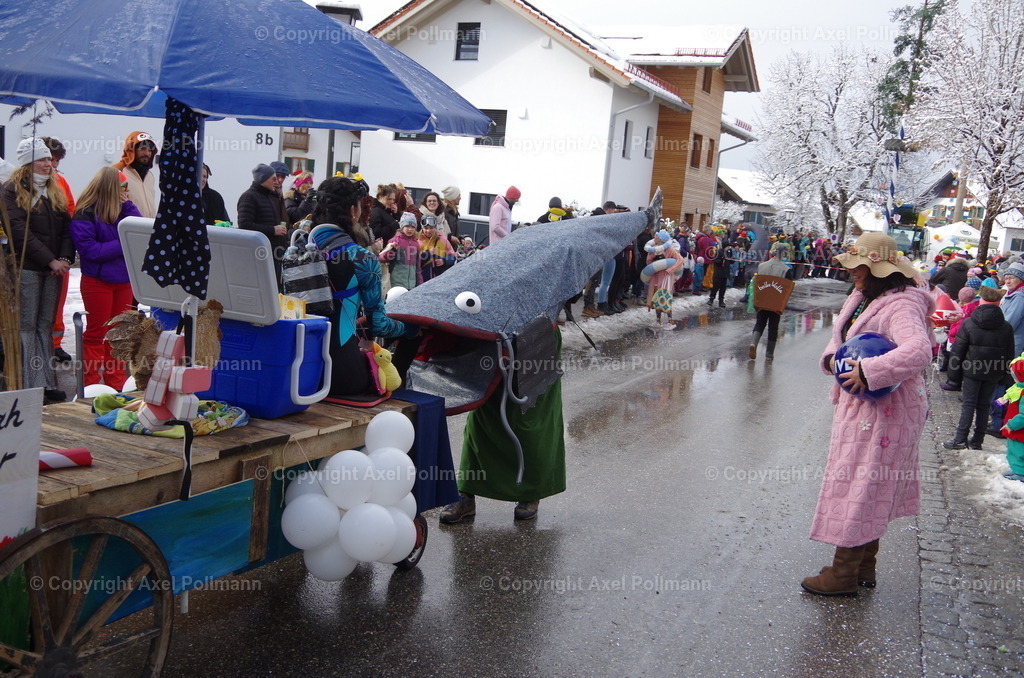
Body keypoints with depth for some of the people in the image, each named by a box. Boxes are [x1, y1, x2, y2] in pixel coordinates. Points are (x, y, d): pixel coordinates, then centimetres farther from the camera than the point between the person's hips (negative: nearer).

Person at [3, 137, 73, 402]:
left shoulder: (55, 191, 16)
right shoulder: (13, 191, -4)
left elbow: (66, 228, 12)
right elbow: (19, 232, -13)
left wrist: (65, 258, -5)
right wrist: (51, 260, -17)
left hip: (53, 270, 6)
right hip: (27, 268, -6)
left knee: (45, 326, 9)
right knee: (26, 326, -3)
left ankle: (47, 384, 12)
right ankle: (31, 386, -1)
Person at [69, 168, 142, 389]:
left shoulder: (121, 210, 8)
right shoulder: (85, 215, -12)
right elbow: (89, 250, -19)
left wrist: (128, 205, -8)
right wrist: (123, 244, -18)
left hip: (123, 279, 6)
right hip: (98, 281, -6)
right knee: (96, 333, 3)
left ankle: (116, 380, 22)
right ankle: (91, 383, 12)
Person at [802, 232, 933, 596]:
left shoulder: (901, 306, -21)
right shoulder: (863, 298, 9)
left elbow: (918, 351, -37)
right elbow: (842, 335, 20)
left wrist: (868, 372, -34)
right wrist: (833, 358, -2)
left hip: (883, 412, -10)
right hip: (858, 406, 10)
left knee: (860, 486, -2)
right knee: (865, 489, 17)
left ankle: (844, 573, 9)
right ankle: (863, 568, 29)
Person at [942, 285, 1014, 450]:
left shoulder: (968, 323, -8)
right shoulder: (1006, 327, 1)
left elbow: (957, 351, -7)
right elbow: (1009, 354, 6)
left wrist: (954, 374, 0)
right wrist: (1004, 374, 14)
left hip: (972, 370, -2)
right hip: (994, 374, 2)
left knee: (969, 404, 2)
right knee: (984, 405, 9)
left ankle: (960, 439, -2)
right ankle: (977, 441, 12)